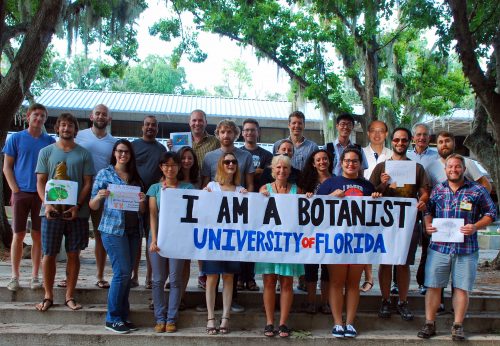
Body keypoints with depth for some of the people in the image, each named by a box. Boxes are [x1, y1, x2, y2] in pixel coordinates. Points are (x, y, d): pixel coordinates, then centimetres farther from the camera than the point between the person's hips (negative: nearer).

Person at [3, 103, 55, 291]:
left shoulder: (50, 141, 7)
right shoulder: (16, 138, 3)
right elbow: (7, 167, 3)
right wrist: (15, 190, -6)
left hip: (42, 194, 1)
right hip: (21, 193, -1)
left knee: (37, 235, 5)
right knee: (18, 235, 2)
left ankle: (35, 276, 13)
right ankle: (15, 276, 11)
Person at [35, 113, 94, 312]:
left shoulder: (83, 154, 6)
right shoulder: (46, 152, 7)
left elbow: (88, 183, 3)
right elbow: (40, 182, 4)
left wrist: (77, 206, -10)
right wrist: (47, 204, -12)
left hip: (76, 212, 0)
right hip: (51, 211, 0)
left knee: (73, 254, 5)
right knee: (49, 254, 2)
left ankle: (69, 297, 14)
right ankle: (48, 296, 14)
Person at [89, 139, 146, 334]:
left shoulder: (136, 177, 14)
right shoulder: (104, 174, 3)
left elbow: (142, 211, 15)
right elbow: (93, 206, 1)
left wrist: (142, 201, -7)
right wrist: (99, 197, -20)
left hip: (134, 230, 5)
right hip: (113, 229, -5)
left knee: (127, 274, 6)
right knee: (122, 272, -9)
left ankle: (123, 316, 14)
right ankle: (112, 319, 1)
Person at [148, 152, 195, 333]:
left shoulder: (187, 187, 6)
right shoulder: (155, 188, 9)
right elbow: (152, 215, 2)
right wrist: (154, 239, -7)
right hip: (159, 237, 1)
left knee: (176, 279, 1)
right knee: (158, 279, 3)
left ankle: (171, 319, 8)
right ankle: (160, 319, 10)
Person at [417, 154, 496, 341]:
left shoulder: (477, 190, 3)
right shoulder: (437, 190, 9)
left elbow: (491, 213, 5)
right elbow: (428, 211, 18)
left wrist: (475, 227, -10)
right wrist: (428, 224, -2)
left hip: (466, 249, -1)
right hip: (439, 247, 2)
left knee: (462, 288, 4)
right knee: (433, 286, 2)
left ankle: (458, 326, 17)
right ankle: (429, 324, 12)